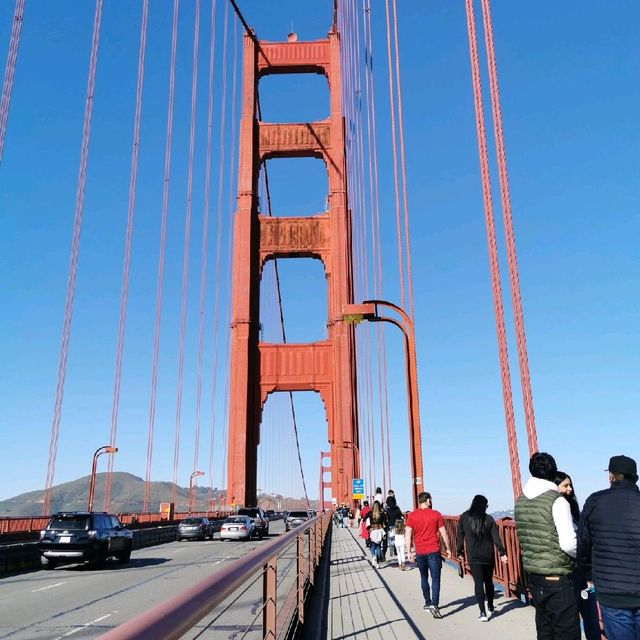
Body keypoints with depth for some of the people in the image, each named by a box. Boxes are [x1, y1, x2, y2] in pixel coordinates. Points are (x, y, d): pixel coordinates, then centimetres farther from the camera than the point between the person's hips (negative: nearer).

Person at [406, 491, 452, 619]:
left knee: (424, 578, 19)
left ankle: (428, 602, 26)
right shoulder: (436, 514, -3)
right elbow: (444, 534, 0)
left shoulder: (412, 515, 0)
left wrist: (409, 552, 2)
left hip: (420, 552, 2)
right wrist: (448, 548, 11)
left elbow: (408, 535, -3)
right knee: (435, 579, 0)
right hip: (434, 552, -2)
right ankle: (434, 604, -13)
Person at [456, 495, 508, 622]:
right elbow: (496, 537, -6)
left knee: (478, 583, -1)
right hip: (488, 556, 2)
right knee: (488, 581, 18)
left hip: (473, 556, -2)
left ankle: (483, 613, -6)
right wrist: (502, 552, -2)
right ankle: (490, 608, 31)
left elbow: (460, 536, 3)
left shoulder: (464, 517, -2)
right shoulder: (489, 518, -2)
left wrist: (459, 552, 12)